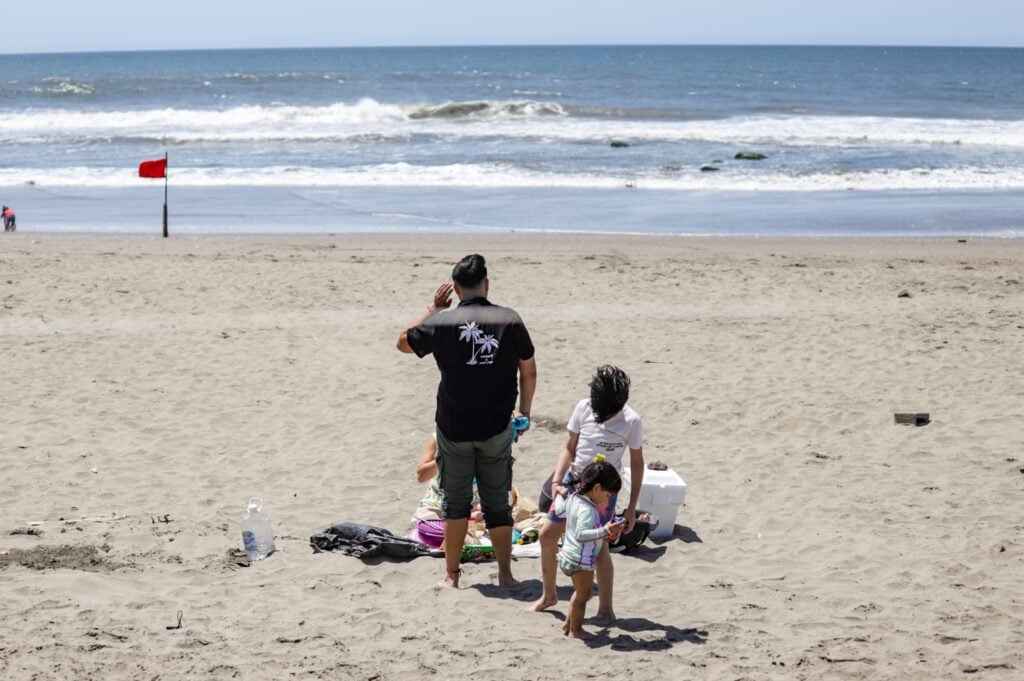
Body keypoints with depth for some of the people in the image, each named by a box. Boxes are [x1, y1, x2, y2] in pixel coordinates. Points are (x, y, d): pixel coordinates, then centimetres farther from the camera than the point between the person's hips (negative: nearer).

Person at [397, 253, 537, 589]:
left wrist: (433, 307, 15)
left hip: (454, 429, -1)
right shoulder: (509, 320, -5)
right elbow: (529, 371, 3)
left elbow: (403, 342, 10)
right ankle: (505, 573, 14)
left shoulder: (442, 321, -8)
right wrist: (524, 409, 17)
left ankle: (451, 574, 12)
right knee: (498, 503, 11)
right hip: (497, 428, 1)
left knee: (456, 502, 10)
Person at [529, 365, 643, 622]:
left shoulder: (631, 422, -16)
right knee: (547, 536, 7)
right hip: (573, 482, 4)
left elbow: (637, 464, -6)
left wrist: (632, 508, -6)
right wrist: (556, 480, -14)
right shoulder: (583, 408, -8)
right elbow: (569, 448, 0)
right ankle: (549, 594, 27)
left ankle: (606, 608, 12)